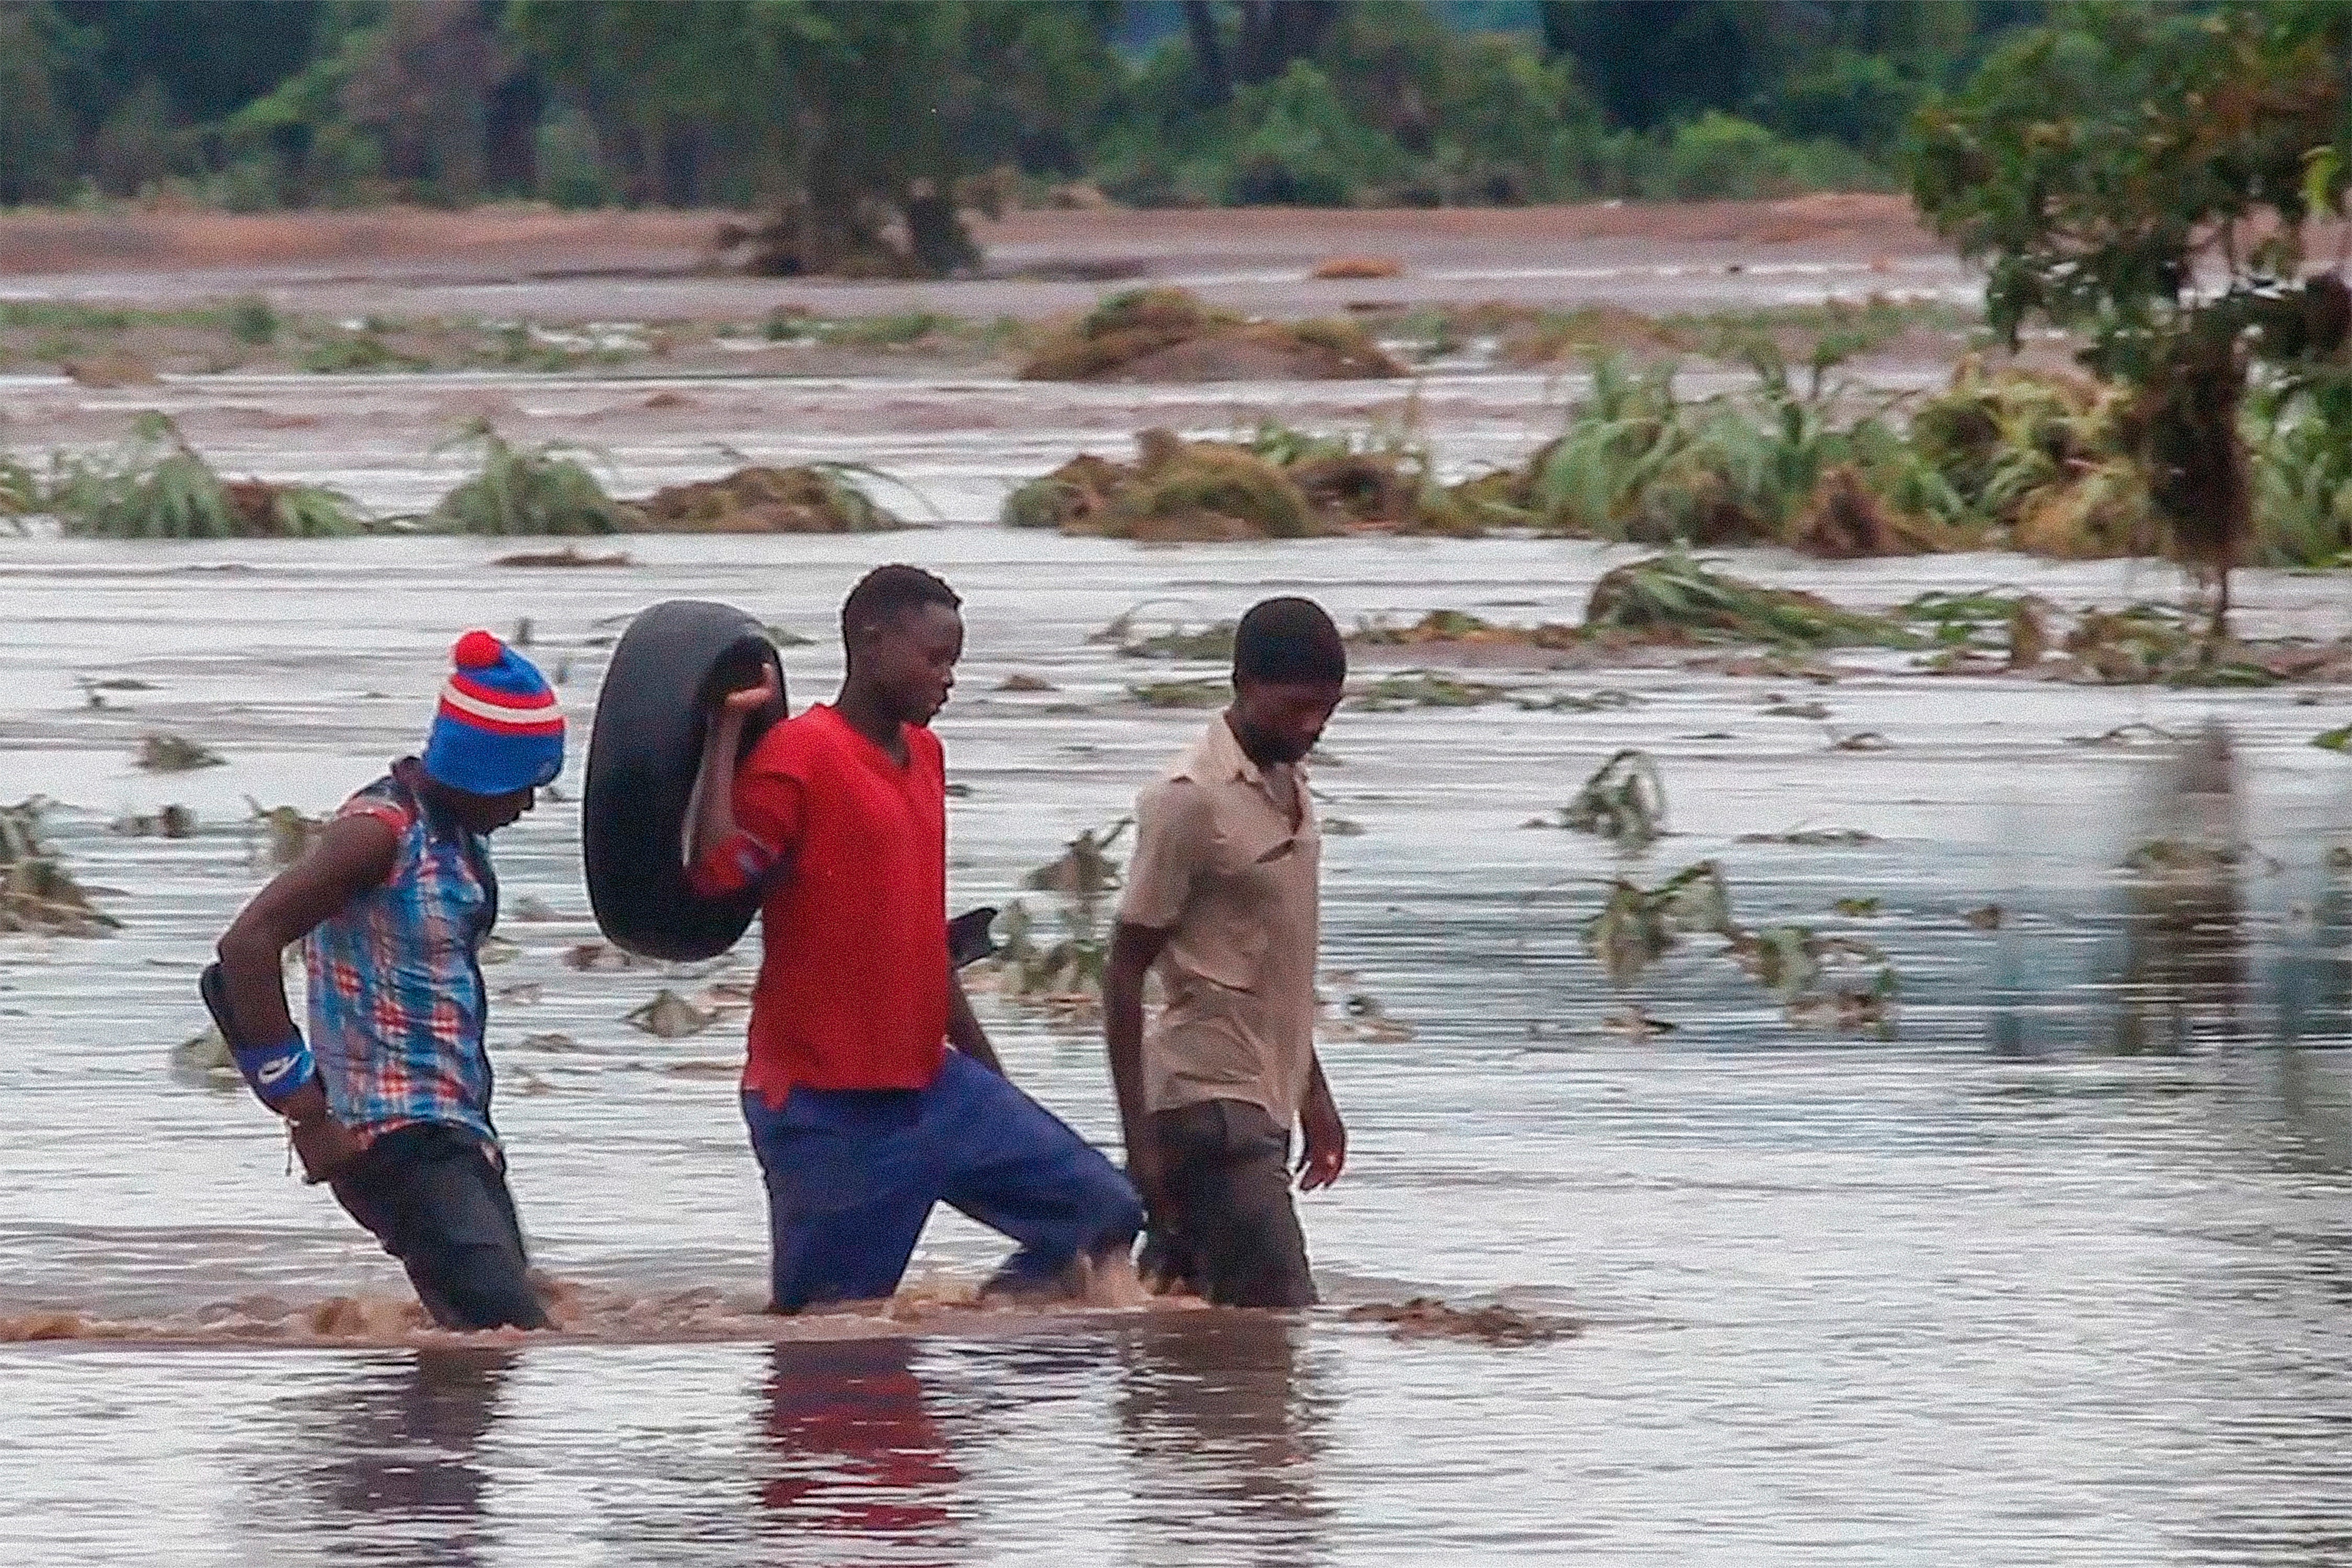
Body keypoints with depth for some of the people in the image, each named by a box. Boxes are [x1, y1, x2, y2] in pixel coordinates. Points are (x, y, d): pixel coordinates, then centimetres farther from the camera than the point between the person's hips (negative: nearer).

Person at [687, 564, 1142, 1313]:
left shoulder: (922, 755, 15)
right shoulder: (798, 754, -11)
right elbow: (713, 870, -27)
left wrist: (990, 1077, 25)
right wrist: (726, 730, -22)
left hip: (931, 1085, 8)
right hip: (826, 1109, -8)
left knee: (1101, 1210, 1)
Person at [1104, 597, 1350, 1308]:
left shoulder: (1290, 789, 13)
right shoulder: (1190, 801, -13)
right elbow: (1124, 975, -12)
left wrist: (1312, 1093, 23)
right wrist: (1138, 1138, -14)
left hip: (1262, 1101, 9)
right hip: (1212, 1104, -9)